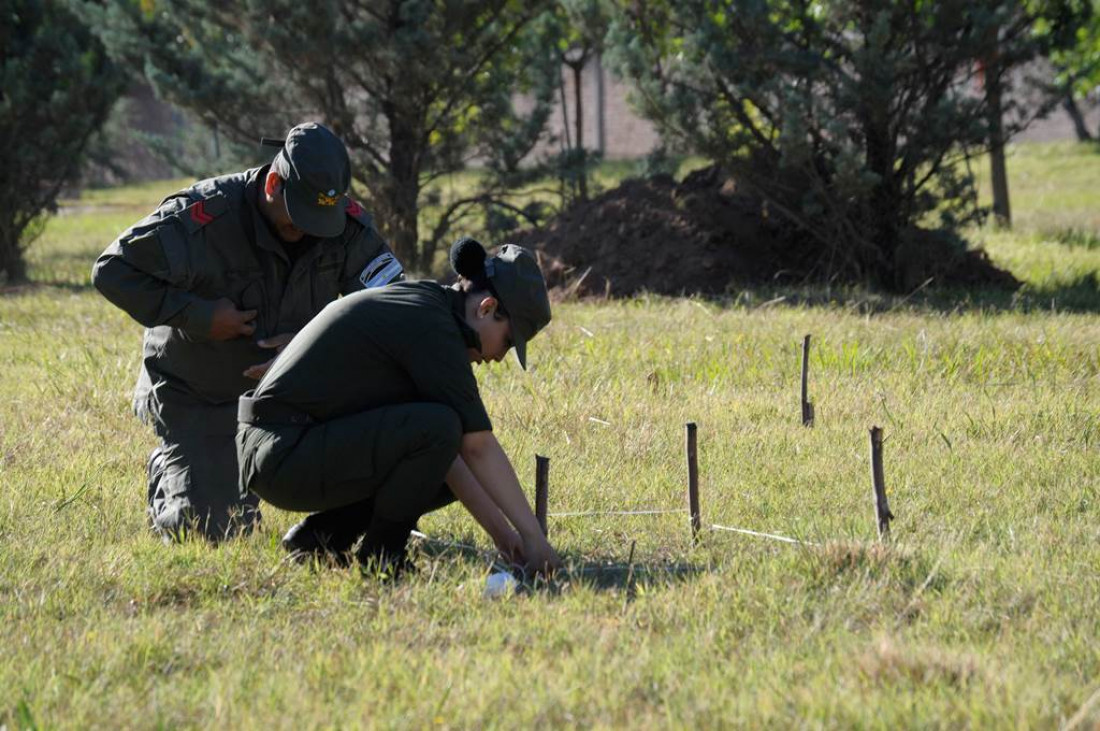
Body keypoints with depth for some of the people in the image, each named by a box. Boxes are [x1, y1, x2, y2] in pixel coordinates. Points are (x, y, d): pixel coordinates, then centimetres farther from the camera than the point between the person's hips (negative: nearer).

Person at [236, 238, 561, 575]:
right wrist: (533, 535, -10)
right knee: (438, 425, -23)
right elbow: (479, 445, -15)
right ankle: (380, 557, -8)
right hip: (287, 456, -10)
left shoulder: (417, 307, 15)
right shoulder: (431, 326, -15)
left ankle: (320, 534, 11)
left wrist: (498, 528, 14)